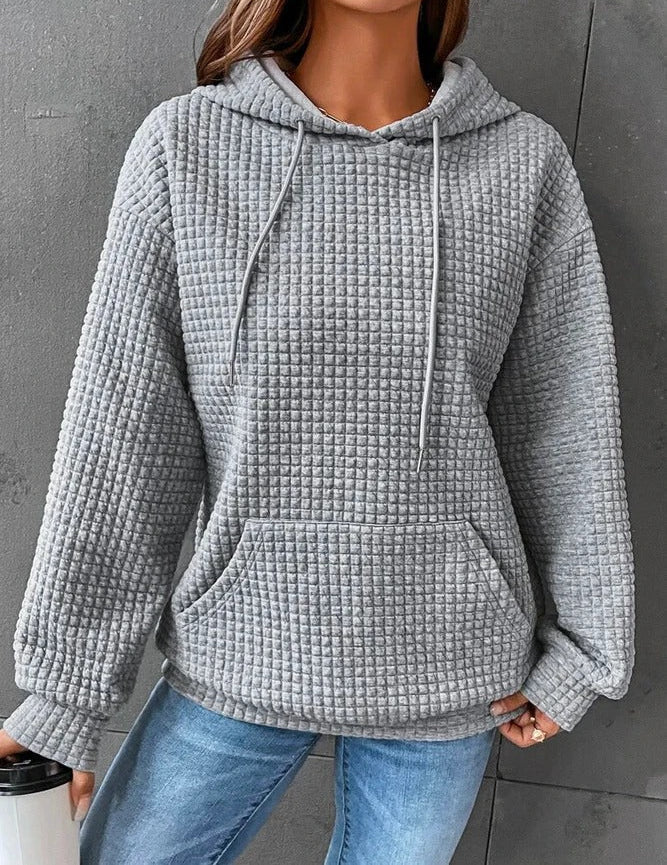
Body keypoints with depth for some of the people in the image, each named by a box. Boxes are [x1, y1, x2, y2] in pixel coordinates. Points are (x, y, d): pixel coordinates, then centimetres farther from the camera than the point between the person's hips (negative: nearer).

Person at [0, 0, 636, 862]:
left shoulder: (526, 159, -4)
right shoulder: (186, 146, -7)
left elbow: (564, 428, 1)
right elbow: (122, 437, -7)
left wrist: (578, 649, 7)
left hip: (450, 674, 1)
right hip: (237, 659, 0)